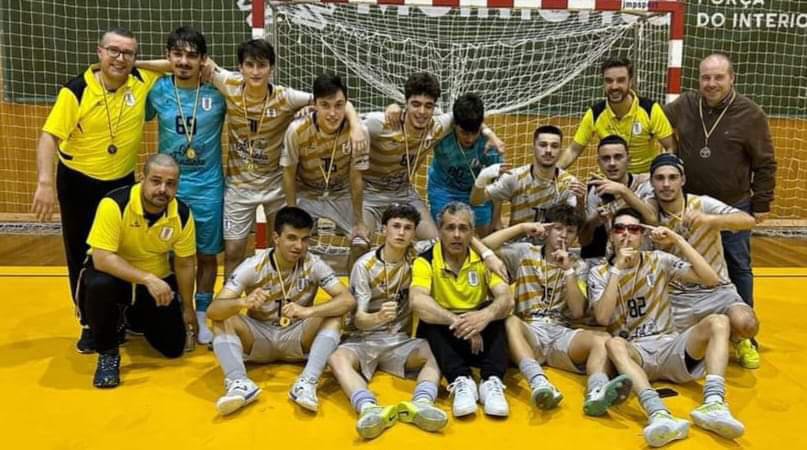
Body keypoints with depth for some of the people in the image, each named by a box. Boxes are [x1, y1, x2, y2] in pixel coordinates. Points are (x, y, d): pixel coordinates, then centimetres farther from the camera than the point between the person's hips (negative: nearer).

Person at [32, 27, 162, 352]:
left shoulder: (142, 82, -9)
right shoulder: (76, 91, -18)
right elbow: (49, 137, -19)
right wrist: (45, 182, -31)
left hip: (122, 182, 2)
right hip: (78, 182, -2)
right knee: (81, 255, 8)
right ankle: (90, 324, 24)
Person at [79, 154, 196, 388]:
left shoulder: (182, 214, -15)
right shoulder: (114, 204, -28)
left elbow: (184, 264, -3)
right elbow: (101, 258, -33)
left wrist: (187, 308, 5)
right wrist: (147, 278, -42)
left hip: (158, 279, 4)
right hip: (114, 274, -3)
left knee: (173, 347, 1)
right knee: (99, 286, -39)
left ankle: (134, 318, 34)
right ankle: (107, 353, -12)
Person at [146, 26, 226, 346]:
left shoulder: (218, 91, -8)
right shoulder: (157, 90, -4)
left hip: (208, 186, -1)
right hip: (168, 184, 1)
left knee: (207, 255, 9)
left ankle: (200, 316, 26)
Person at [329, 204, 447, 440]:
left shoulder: (415, 257, 2)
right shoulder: (364, 265, -6)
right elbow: (359, 320, -13)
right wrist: (378, 317, -36)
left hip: (400, 339, 3)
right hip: (364, 339, -2)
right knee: (337, 359, -35)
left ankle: (422, 404, -53)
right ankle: (370, 409, -59)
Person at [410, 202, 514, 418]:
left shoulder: (484, 259, -3)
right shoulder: (426, 261, -10)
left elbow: (507, 299, -17)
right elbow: (418, 302, -29)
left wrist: (486, 315, -41)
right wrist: (458, 322, -42)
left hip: (482, 338, 2)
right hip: (443, 337, -2)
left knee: (495, 311, -25)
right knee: (429, 319, -31)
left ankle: (492, 380, -34)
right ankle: (461, 380, -40)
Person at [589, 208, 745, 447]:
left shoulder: (659, 261, 10)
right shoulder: (599, 273, 6)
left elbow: (711, 278, -2)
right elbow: (602, 318, -11)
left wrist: (677, 240, -5)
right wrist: (617, 269, -13)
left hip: (670, 347, 2)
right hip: (633, 352, -2)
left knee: (717, 322, -23)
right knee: (613, 343, -36)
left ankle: (713, 405, -43)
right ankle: (660, 416, -58)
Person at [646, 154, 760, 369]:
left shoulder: (703, 204, -10)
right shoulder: (650, 211, -5)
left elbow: (748, 220, -25)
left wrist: (709, 219, -41)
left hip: (715, 289, -2)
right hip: (676, 296, 2)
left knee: (745, 324, -29)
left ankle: (738, 340, 11)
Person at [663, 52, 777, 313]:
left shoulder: (751, 114, -10)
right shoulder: (685, 104, -2)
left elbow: (765, 164, -5)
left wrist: (762, 204, -4)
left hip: (733, 207, -3)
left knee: (738, 267, 10)